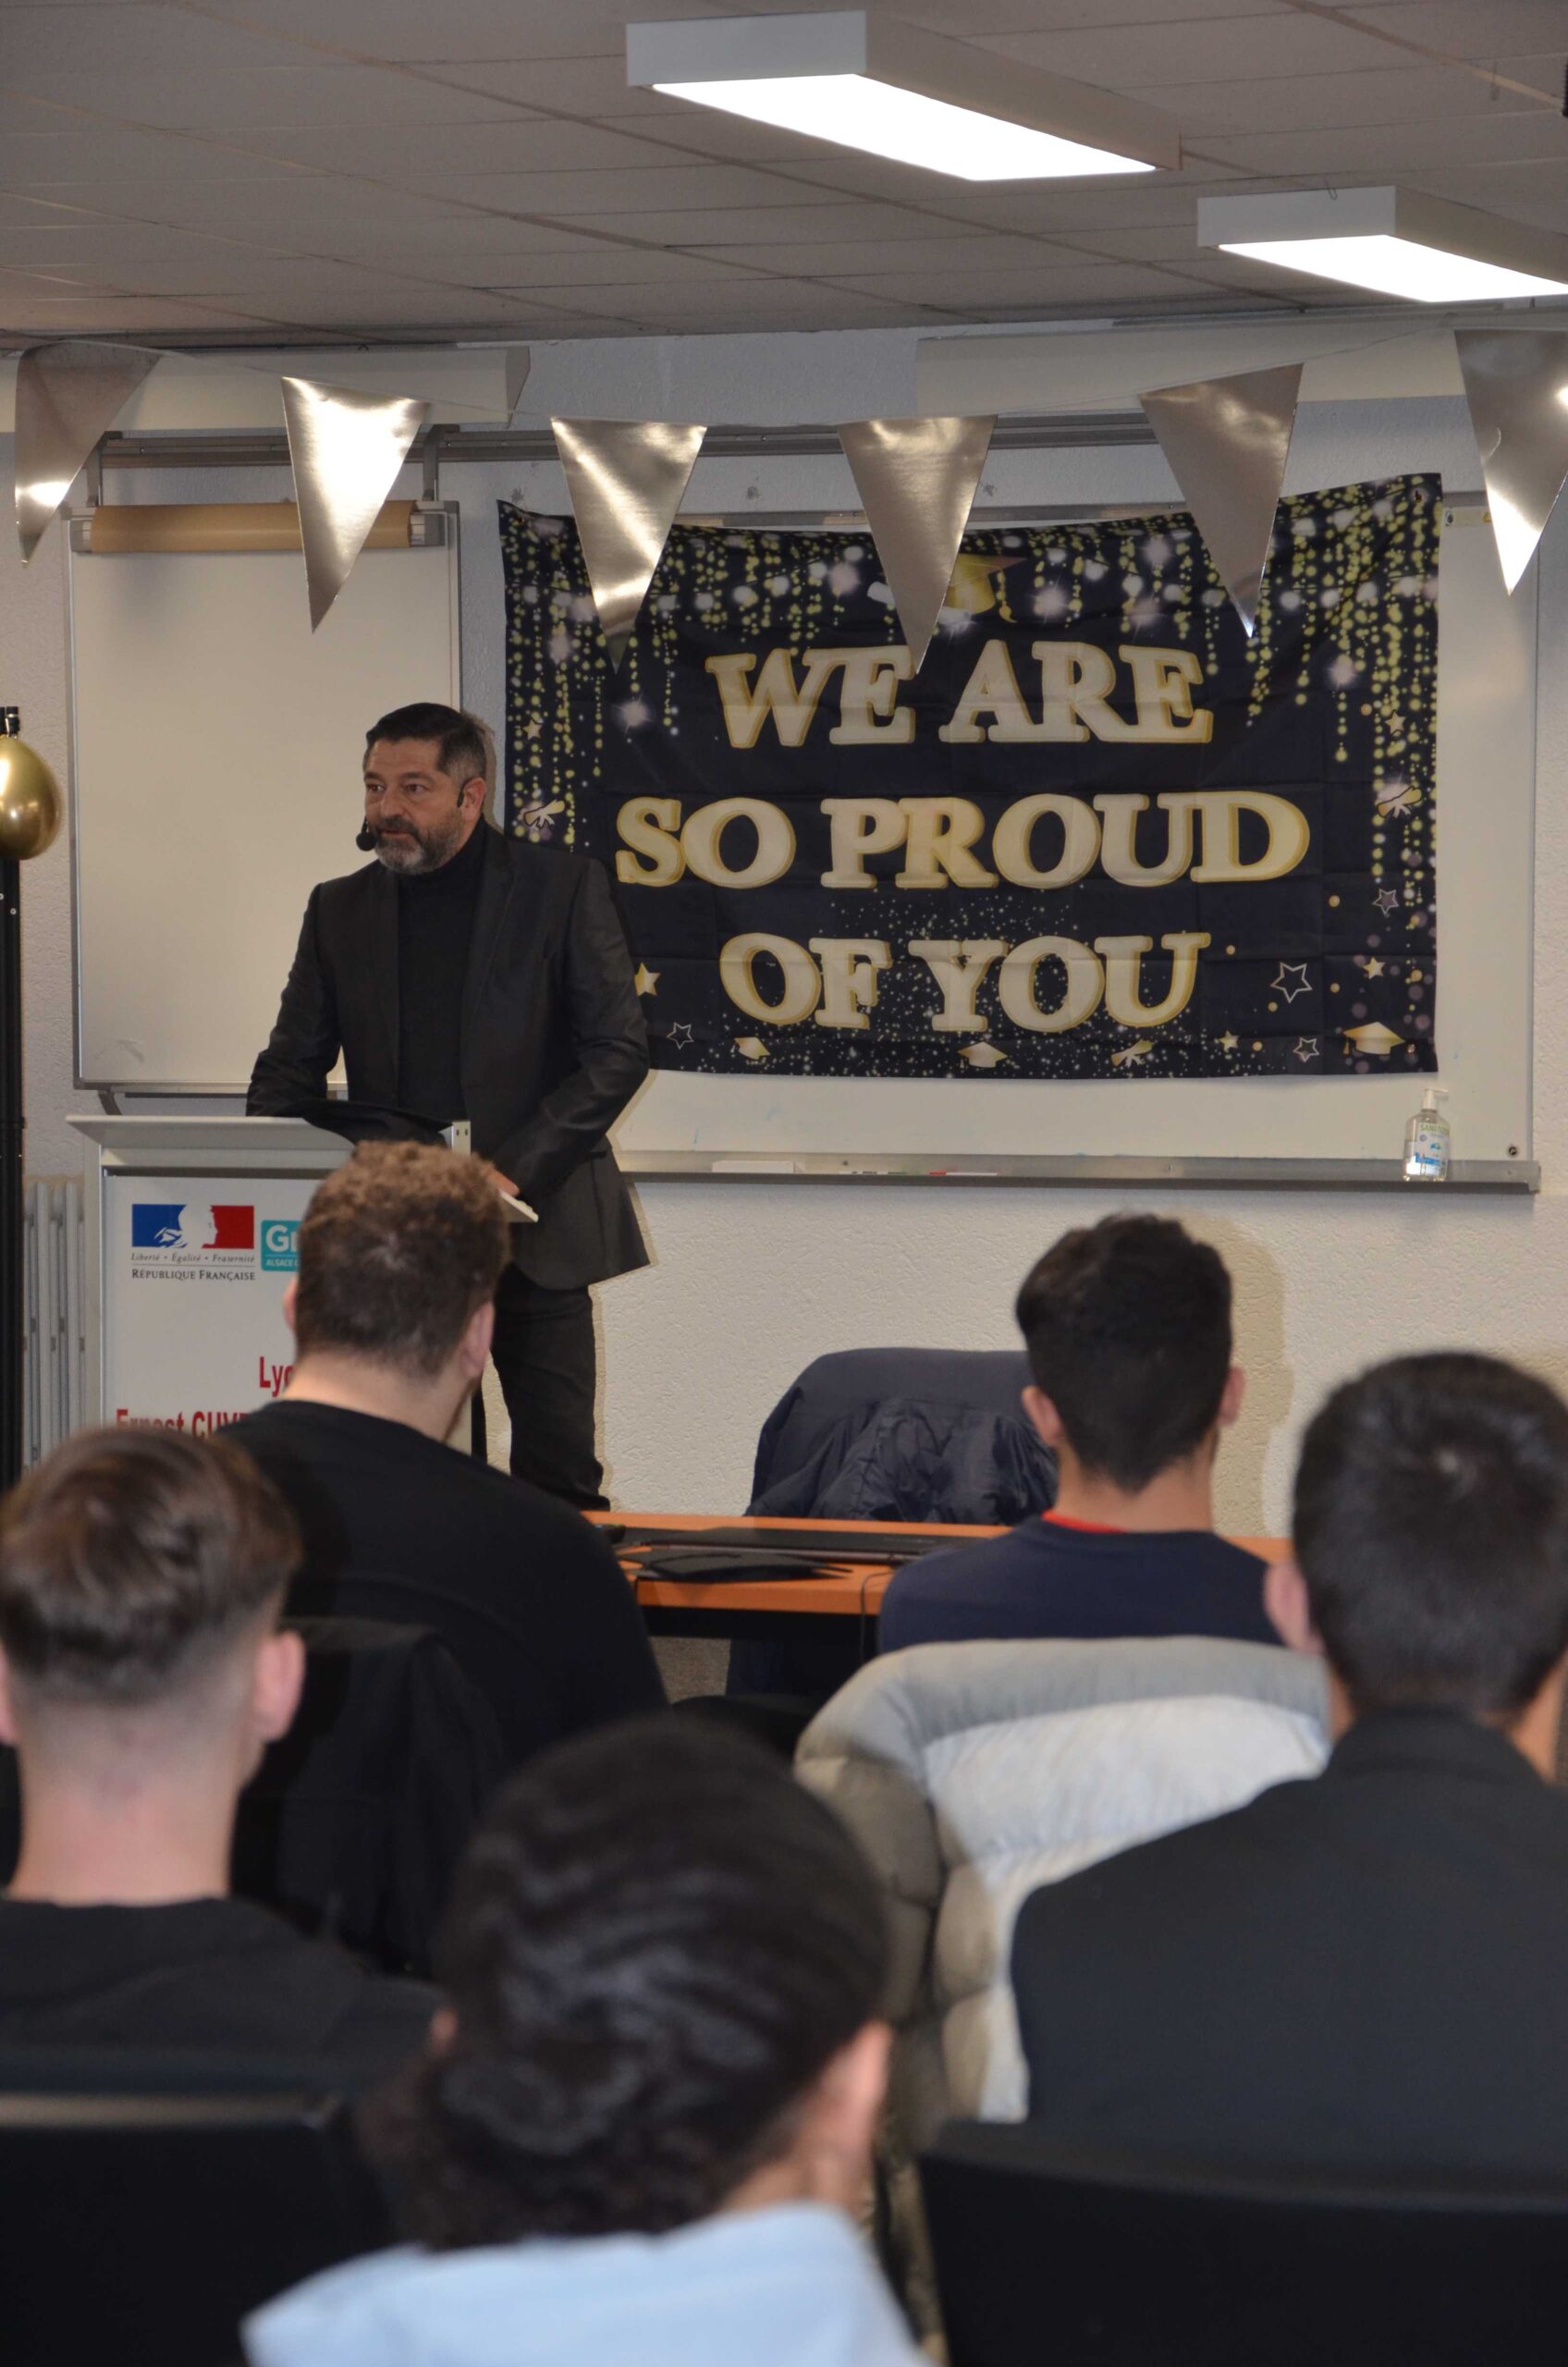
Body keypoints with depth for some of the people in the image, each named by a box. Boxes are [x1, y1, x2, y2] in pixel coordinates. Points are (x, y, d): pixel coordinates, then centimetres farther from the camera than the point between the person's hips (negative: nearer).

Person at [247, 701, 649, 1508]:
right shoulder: (340, 908, 11)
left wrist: (514, 1170, -15)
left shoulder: (560, 886, 0)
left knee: (556, 1474, -3)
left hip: (531, 1225, -3)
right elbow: (291, 1066, 13)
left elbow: (618, 1049, -5)